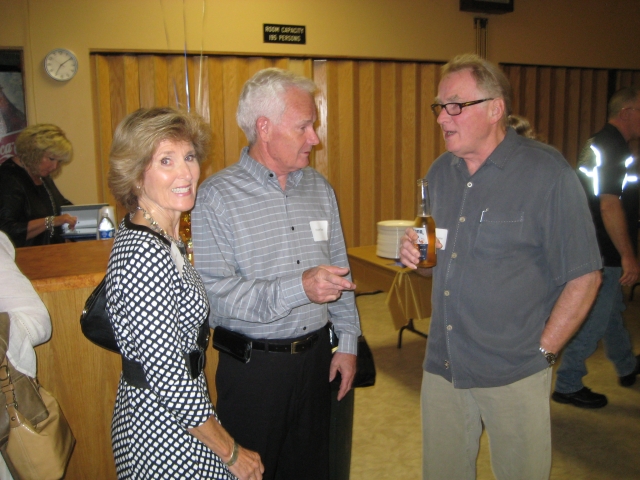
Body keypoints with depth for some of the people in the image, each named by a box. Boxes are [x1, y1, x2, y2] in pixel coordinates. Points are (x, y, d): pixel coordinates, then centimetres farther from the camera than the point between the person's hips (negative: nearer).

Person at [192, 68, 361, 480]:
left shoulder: (320, 188, 7)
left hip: (316, 355, 5)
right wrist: (299, 289, -28)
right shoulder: (217, 196, -12)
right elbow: (214, 291, -21)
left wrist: (348, 342, 8)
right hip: (252, 365, -5)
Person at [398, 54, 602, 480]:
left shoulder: (547, 172, -12)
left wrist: (543, 350, -9)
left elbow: (583, 276, -10)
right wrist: (418, 256, -4)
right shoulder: (440, 172, 6)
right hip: (441, 365, 5)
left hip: (514, 375, -5)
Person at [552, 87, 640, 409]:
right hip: (605, 252, -10)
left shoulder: (600, 142, 13)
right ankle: (568, 385, 10)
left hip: (596, 248, 11)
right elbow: (610, 205, -26)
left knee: (612, 311, 24)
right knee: (595, 319, -1)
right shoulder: (614, 147, -19)